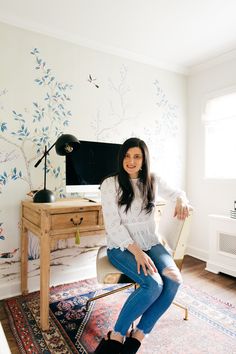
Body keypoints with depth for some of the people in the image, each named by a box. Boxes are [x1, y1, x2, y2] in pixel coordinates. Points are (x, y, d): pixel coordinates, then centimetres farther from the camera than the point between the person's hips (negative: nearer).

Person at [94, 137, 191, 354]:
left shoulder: (153, 181, 4)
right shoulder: (110, 184, -8)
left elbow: (176, 192, 21)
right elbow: (113, 225, -13)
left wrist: (182, 200, -4)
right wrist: (137, 252, -22)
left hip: (151, 243, 5)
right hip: (122, 247, -4)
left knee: (174, 280, -22)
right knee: (154, 284, -28)